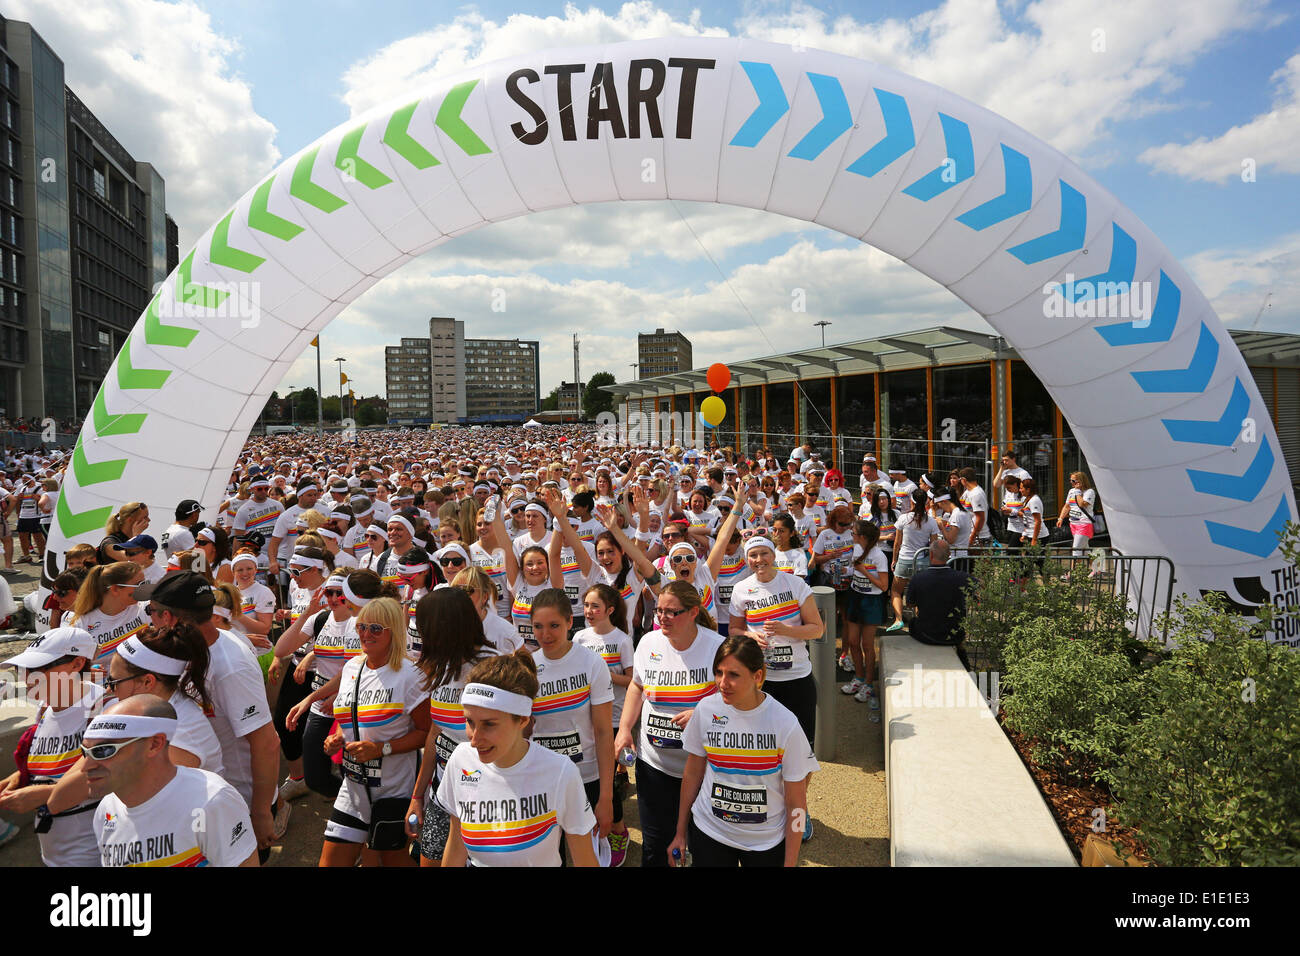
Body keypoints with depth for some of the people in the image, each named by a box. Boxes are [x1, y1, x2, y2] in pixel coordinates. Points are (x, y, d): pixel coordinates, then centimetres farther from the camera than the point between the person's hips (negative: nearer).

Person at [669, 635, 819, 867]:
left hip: (767, 841, -2)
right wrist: (681, 832, 8)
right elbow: (693, 773, 2)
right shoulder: (706, 709, -12)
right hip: (708, 834, 2)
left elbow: (796, 803, -10)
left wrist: (790, 862, -8)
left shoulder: (785, 724, -19)